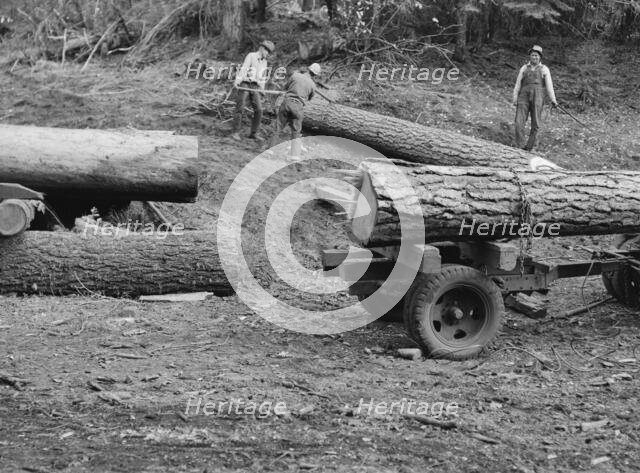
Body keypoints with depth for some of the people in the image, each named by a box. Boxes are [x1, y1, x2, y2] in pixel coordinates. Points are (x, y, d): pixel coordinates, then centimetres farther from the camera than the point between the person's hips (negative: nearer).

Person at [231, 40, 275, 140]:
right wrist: (237, 80, -24)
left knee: (258, 110, -6)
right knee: (240, 109, -7)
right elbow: (243, 68, -14)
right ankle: (236, 133, -5)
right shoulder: (251, 56, -2)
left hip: (255, 87, 6)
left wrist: (262, 89, 19)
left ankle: (254, 133, 1)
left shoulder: (264, 61, 18)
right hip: (245, 84, -6)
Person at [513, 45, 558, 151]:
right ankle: (519, 147, -6)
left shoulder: (544, 69, 11)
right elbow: (518, 84, 14)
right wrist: (515, 99, 4)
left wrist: (553, 100, -8)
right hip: (524, 95, 1)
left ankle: (530, 145, 7)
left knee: (535, 123, -4)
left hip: (537, 96, -1)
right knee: (519, 122, -9)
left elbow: (549, 85, 3)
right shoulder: (524, 68, 17)